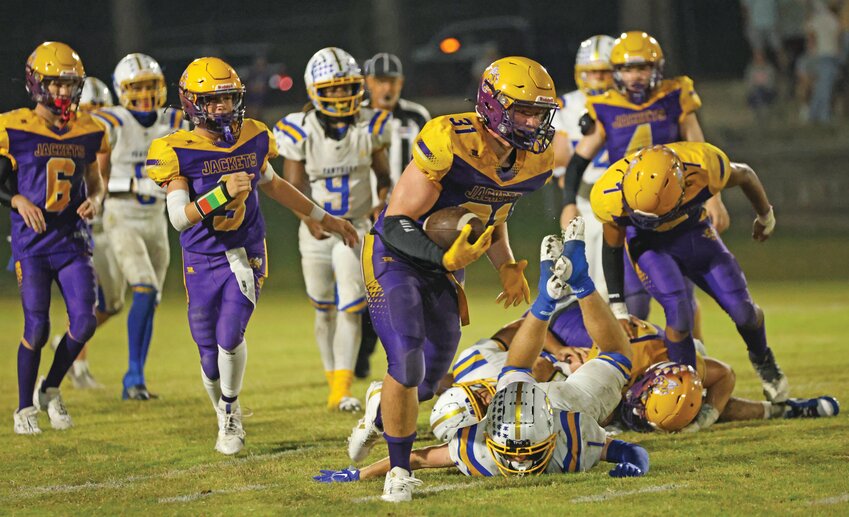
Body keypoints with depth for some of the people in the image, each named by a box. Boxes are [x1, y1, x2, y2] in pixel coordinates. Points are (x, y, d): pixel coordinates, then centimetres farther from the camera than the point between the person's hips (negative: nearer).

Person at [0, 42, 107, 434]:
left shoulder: (88, 132, 5)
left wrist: (95, 200, -6)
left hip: (72, 239, 4)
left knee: (84, 322, -6)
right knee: (37, 328, -6)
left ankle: (50, 389, 18)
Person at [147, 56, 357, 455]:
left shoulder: (252, 139, -2)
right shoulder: (177, 152, -14)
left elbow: (273, 185, 17)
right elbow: (179, 217, -22)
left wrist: (325, 219, 24)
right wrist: (224, 192, -36)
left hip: (246, 256, 1)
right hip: (203, 262, -1)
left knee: (230, 336, -17)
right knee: (210, 354, 4)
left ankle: (233, 413, 7)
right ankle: (224, 417, 33)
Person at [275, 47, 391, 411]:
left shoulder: (369, 127, -5)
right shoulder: (300, 132, -12)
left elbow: (383, 174, 8)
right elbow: (294, 186, -9)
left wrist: (383, 202, -14)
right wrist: (310, 218, -28)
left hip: (357, 227, 0)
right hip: (317, 230, 0)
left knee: (350, 307, -13)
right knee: (325, 312, 9)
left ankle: (343, 390, -14)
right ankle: (334, 384, 25)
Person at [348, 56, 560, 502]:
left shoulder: (532, 162, -6)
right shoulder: (451, 143, -29)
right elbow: (398, 223, -24)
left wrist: (506, 268, 2)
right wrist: (446, 257, -37)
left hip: (445, 267, 7)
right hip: (396, 258, -7)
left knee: (429, 378, 7)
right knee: (407, 362, -19)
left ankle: (380, 410, 43)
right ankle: (399, 471, 0)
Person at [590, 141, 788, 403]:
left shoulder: (703, 166, -36)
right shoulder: (611, 195, -34)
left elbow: (745, 176, -10)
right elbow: (612, 247, -12)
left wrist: (766, 216, 9)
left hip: (694, 231, 2)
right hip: (649, 243, -2)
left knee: (742, 310, 0)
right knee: (679, 314, -23)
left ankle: (762, 360, 33)